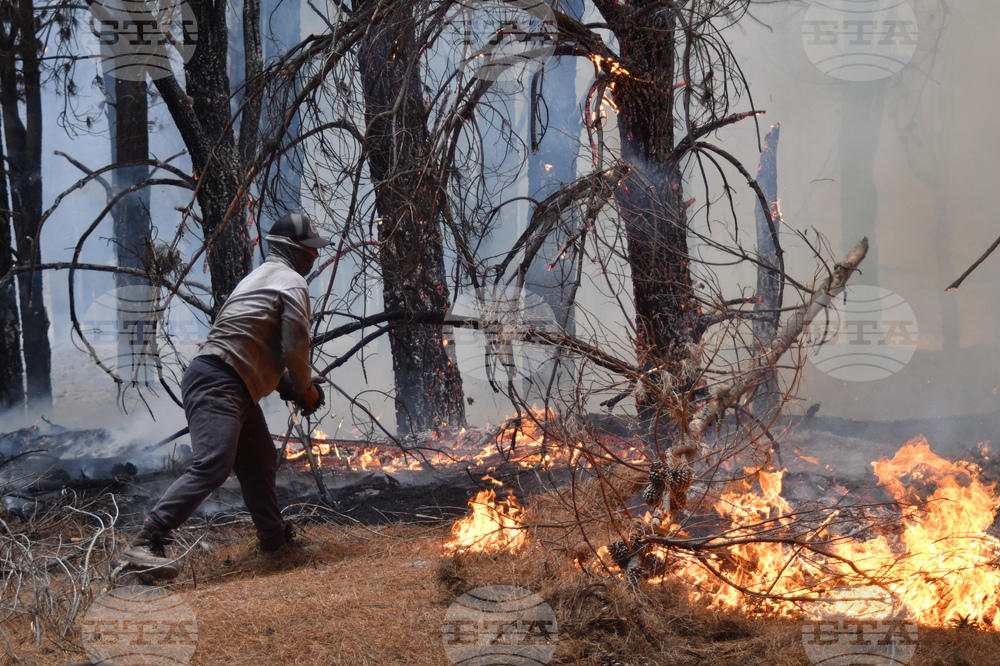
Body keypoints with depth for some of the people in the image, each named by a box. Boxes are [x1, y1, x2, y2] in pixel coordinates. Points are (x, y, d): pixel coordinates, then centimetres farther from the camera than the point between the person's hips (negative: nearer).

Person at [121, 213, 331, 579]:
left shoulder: (262, 276, 28)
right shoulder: (292, 282, -3)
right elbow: (295, 347, -10)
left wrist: (288, 385, 20)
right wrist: (305, 390, 6)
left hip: (236, 391, 11)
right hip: (218, 384, -11)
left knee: (259, 461, 22)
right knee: (212, 466, -23)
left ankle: (273, 535, 37)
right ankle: (145, 544, -30)